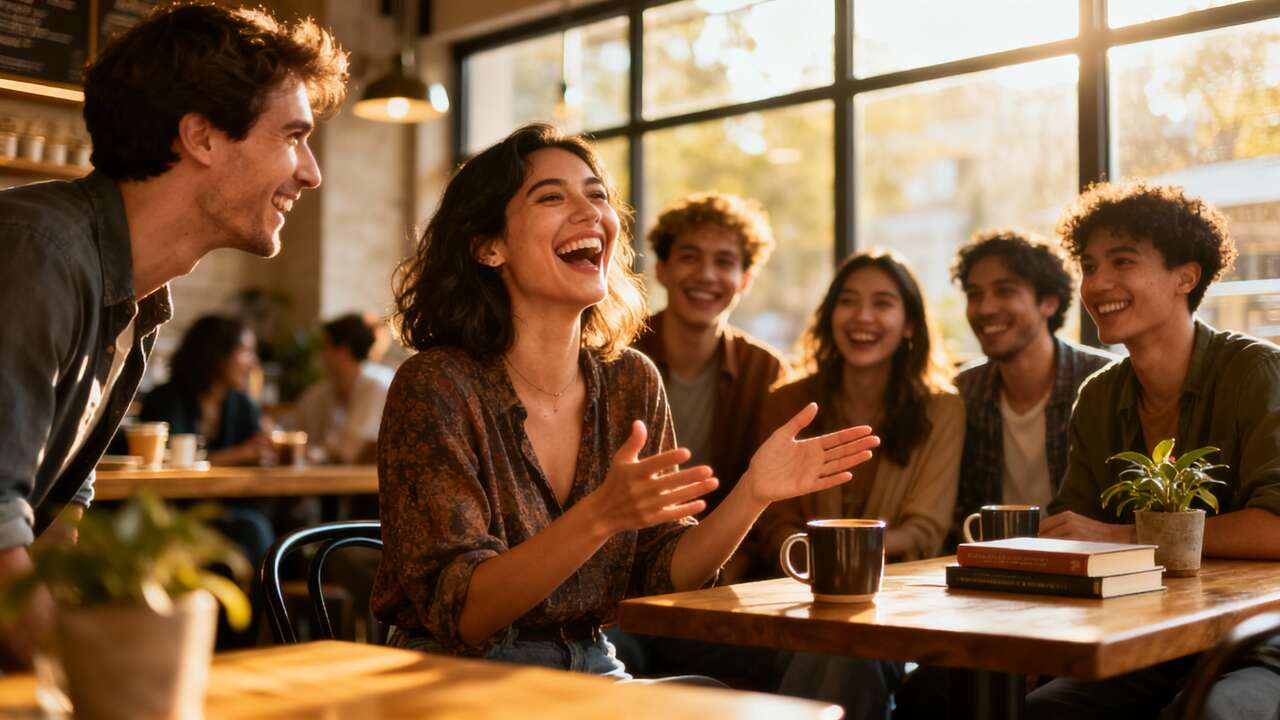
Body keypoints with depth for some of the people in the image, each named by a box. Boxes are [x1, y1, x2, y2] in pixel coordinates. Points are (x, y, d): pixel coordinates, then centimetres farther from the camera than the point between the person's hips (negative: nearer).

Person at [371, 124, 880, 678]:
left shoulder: (631, 381, 1)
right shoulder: (435, 387, -15)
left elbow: (660, 578, 3)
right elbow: (458, 614, -20)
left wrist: (752, 494, -15)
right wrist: (601, 516, -34)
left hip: (592, 671, 5)